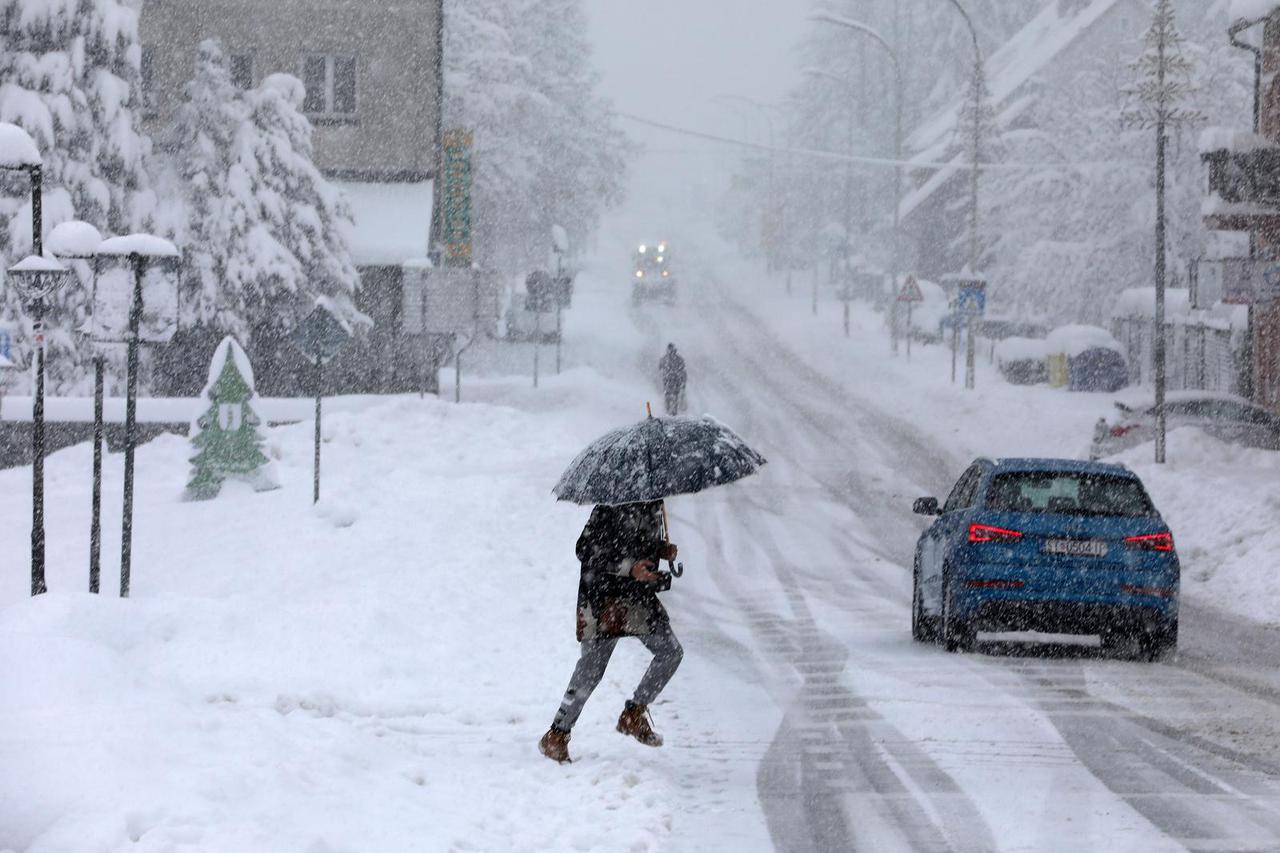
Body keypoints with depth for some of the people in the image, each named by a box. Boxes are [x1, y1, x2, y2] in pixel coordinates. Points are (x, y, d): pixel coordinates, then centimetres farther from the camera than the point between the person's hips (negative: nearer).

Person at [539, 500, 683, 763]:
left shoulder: (654, 504, 8)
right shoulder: (611, 505, -16)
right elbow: (586, 549, -18)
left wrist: (662, 550, 2)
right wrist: (629, 567, -25)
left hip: (638, 594, 8)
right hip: (604, 596, -8)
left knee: (671, 651, 0)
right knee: (593, 665, -8)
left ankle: (633, 716, 12)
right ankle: (556, 736, 2)